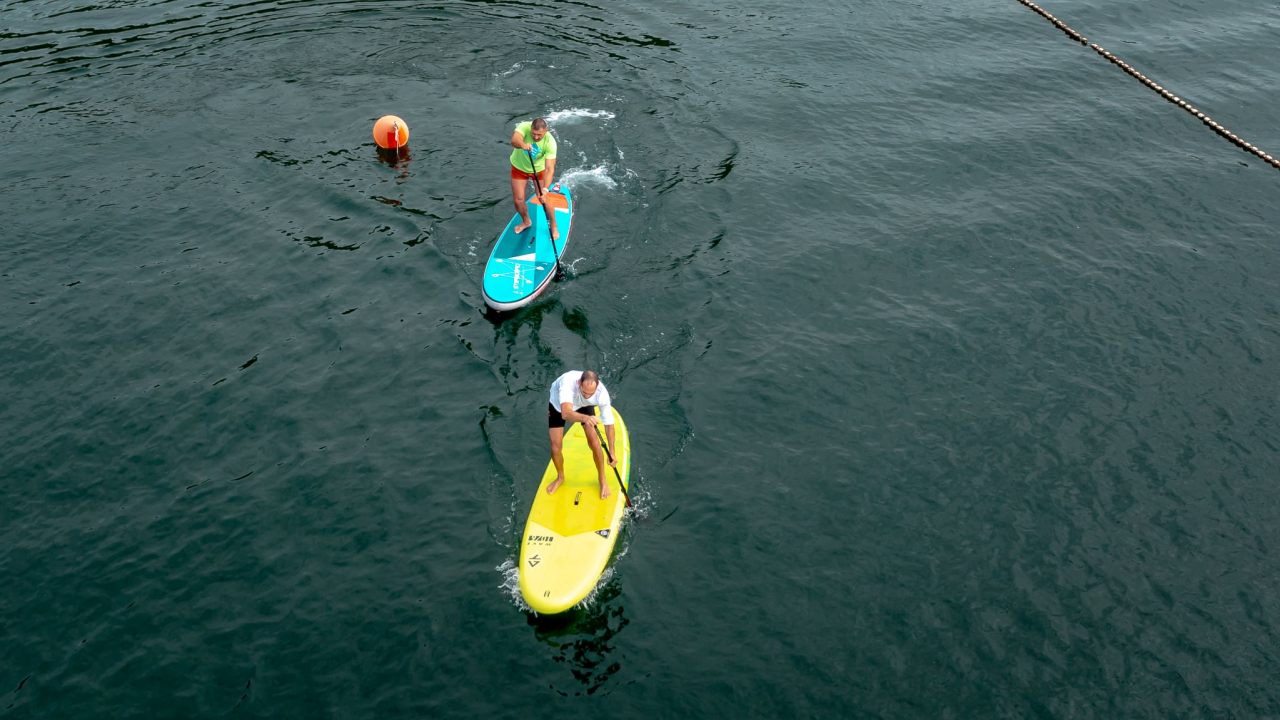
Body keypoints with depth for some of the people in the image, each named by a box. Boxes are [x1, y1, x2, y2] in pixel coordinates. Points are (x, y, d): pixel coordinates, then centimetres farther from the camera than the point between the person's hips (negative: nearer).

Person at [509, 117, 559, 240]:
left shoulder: (550, 142, -34)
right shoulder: (524, 127, -32)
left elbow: (550, 169, -38)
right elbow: (514, 140, -52)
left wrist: (545, 189, -50)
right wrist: (522, 145, -75)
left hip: (539, 169, -1)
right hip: (519, 167, 1)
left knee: (544, 199, -3)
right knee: (518, 200, 4)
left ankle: (554, 228, 21)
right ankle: (526, 222, 35)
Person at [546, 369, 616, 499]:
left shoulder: (602, 393, -36)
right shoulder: (568, 381, -47)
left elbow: (609, 423, -23)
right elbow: (565, 414, -60)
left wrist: (612, 452, -23)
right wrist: (585, 418, -79)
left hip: (584, 406, 1)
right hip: (558, 404, -1)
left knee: (594, 441, -11)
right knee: (555, 445, -7)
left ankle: (602, 480, 13)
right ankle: (560, 477, 24)